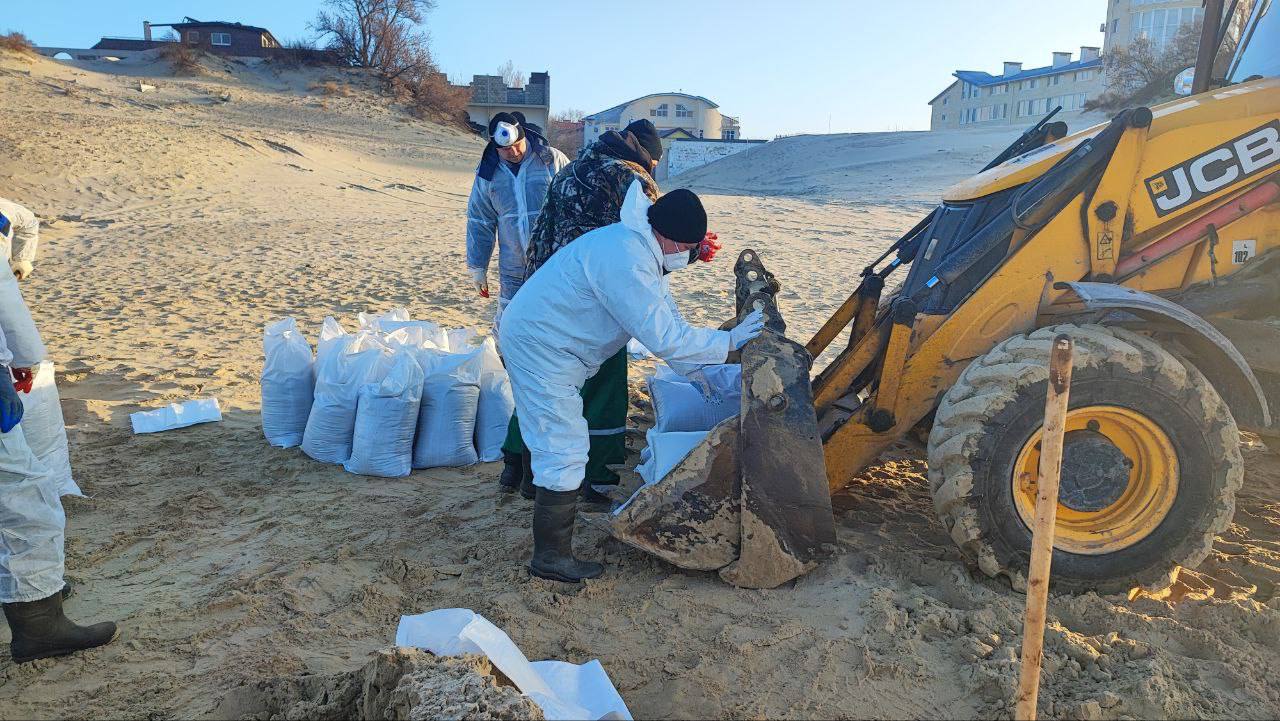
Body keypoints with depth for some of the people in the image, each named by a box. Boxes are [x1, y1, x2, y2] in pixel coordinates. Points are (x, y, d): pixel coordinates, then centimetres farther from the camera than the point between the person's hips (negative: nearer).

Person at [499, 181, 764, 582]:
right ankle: (551, 557, 4)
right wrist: (728, 342, -20)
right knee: (564, 451, -7)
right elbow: (662, 336, -29)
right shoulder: (625, 261, -29)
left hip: (544, 343, 11)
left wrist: (694, 371, 7)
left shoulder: (643, 252, 6)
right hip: (540, 348, -11)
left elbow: (666, 317, 12)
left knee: (564, 443, 24)